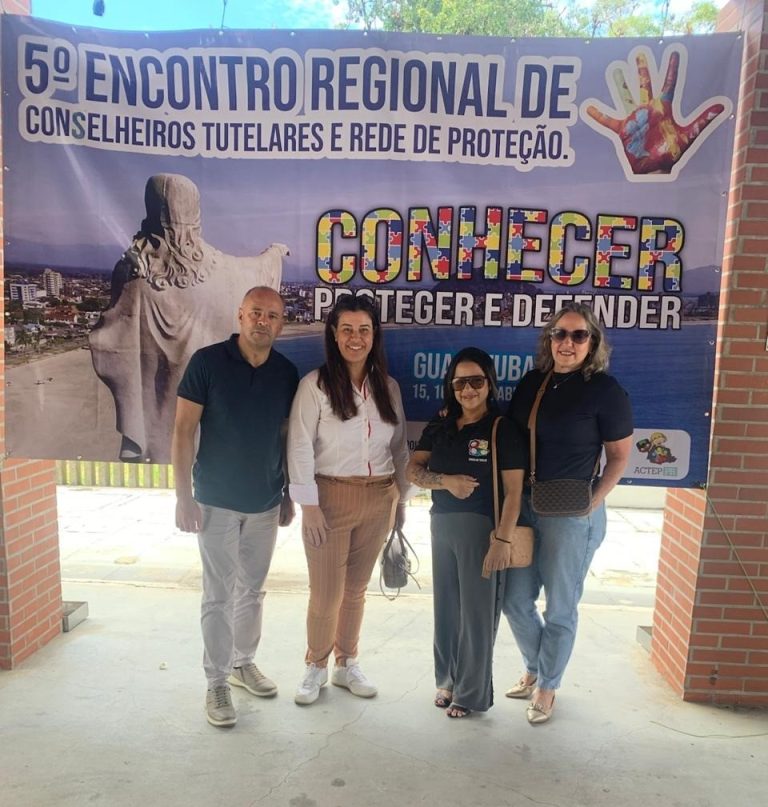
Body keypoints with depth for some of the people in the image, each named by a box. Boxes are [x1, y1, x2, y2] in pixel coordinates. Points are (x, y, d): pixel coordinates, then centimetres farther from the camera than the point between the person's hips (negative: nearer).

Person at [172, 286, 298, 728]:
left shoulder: (287, 373, 0)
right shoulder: (208, 361, -10)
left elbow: (286, 438, 8)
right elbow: (184, 431, -9)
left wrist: (288, 495, 9)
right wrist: (184, 496, -13)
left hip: (266, 503, 4)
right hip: (217, 501, -4)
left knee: (253, 590, 17)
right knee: (219, 596, 4)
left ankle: (244, 661, 37)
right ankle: (217, 682, 20)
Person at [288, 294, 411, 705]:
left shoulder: (388, 386, 6)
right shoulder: (316, 384, -9)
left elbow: (399, 447, 11)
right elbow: (300, 448, -10)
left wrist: (401, 497, 10)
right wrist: (309, 505, -13)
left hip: (378, 500, 4)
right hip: (331, 497, -4)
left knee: (356, 588, 17)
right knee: (326, 593, 4)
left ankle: (347, 664, 35)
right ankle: (315, 667, 29)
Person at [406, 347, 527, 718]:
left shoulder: (502, 428, -10)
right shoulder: (440, 423, 5)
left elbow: (513, 491, -13)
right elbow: (413, 469, 2)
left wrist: (502, 540, -19)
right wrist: (446, 481, -15)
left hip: (480, 527, -5)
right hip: (441, 523, 5)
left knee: (476, 610, 5)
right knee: (446, 606, 15)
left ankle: (472, 692, 22)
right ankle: (447, 679, 33)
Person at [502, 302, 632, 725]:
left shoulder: (605, 390, -10)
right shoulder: (532, 381, 4)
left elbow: (619, 456, -4)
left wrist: (592, 502, -14)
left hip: (572, 515, -5)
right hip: (523, 506, 5)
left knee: (560, 607, 10)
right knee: (515, 600, 14)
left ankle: (546, 686, 32)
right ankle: (534, 668, 40)